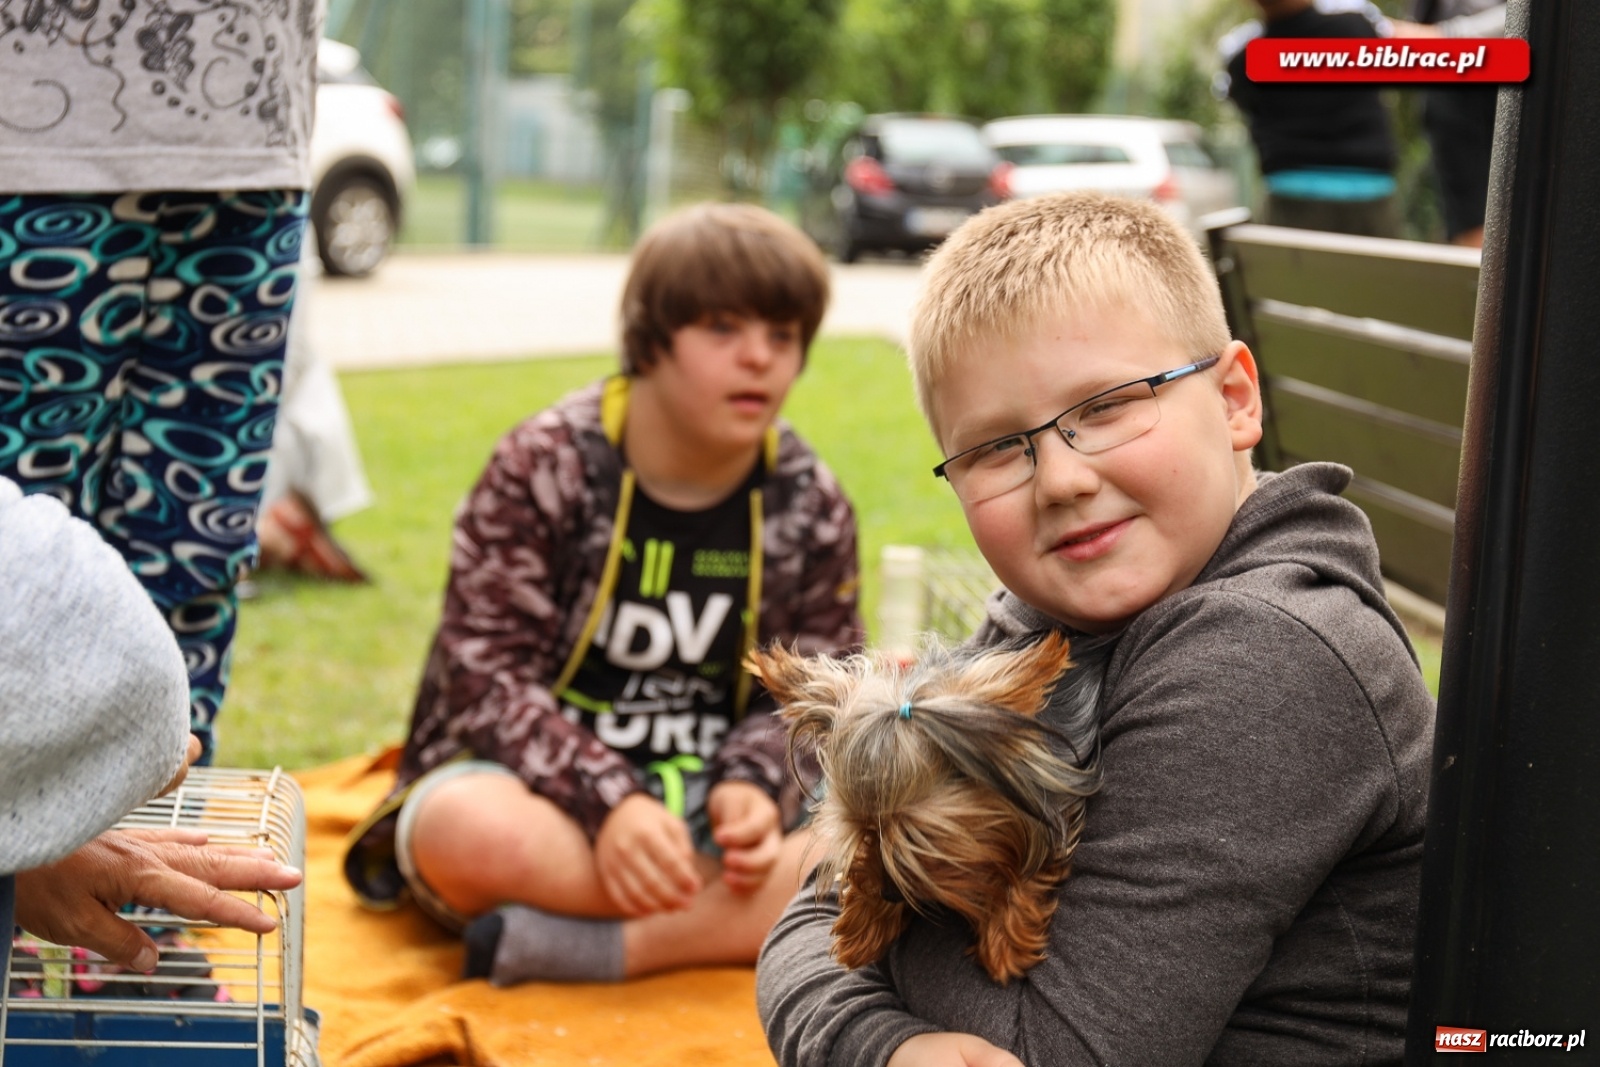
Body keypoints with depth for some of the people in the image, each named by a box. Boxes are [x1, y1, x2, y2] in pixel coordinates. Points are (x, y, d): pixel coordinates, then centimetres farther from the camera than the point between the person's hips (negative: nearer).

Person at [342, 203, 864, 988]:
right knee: (470, 831, -40)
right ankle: (734, 925, -24)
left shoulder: (811, 509, 3)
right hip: (541, 780, -3)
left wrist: (752, 787, -21)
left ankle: (599, 949, -30)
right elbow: (490, 675, -13)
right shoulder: (544, 465, -7)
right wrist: (609, 802, -29)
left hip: (700, 798, 3)